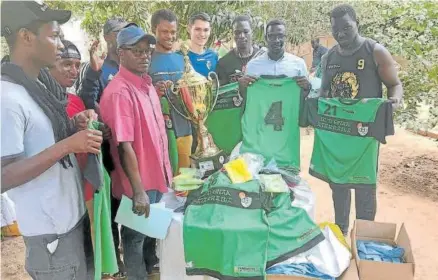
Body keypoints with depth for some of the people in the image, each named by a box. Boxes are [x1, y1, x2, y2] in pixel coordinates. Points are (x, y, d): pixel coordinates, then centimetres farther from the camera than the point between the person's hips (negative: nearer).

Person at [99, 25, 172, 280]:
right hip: (138, 183, -8)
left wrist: (165, 171, 15)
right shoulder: (120, 92, -21)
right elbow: (124, 146, -25)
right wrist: (138, 190, -25)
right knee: (136, 236, 11)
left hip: (156, 175, 9)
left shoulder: (146, 84, 7)